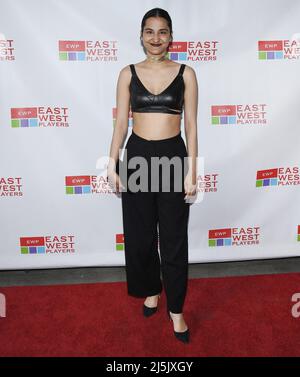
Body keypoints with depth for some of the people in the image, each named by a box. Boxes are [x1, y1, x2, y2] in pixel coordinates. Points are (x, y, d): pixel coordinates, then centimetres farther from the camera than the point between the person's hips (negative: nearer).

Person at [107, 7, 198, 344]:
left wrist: (192, 171, -5)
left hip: (173, 156, -1)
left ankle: (176, 309, 22)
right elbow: (120, 124, 4)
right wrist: (112, 166, -2)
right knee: (140, 233, 12)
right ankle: (151, 290, 38)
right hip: (137, 156, 2)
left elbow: (191, 126, 0)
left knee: (174, 237, 4)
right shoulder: (128, 74, 5)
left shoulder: (186, 73, 2)